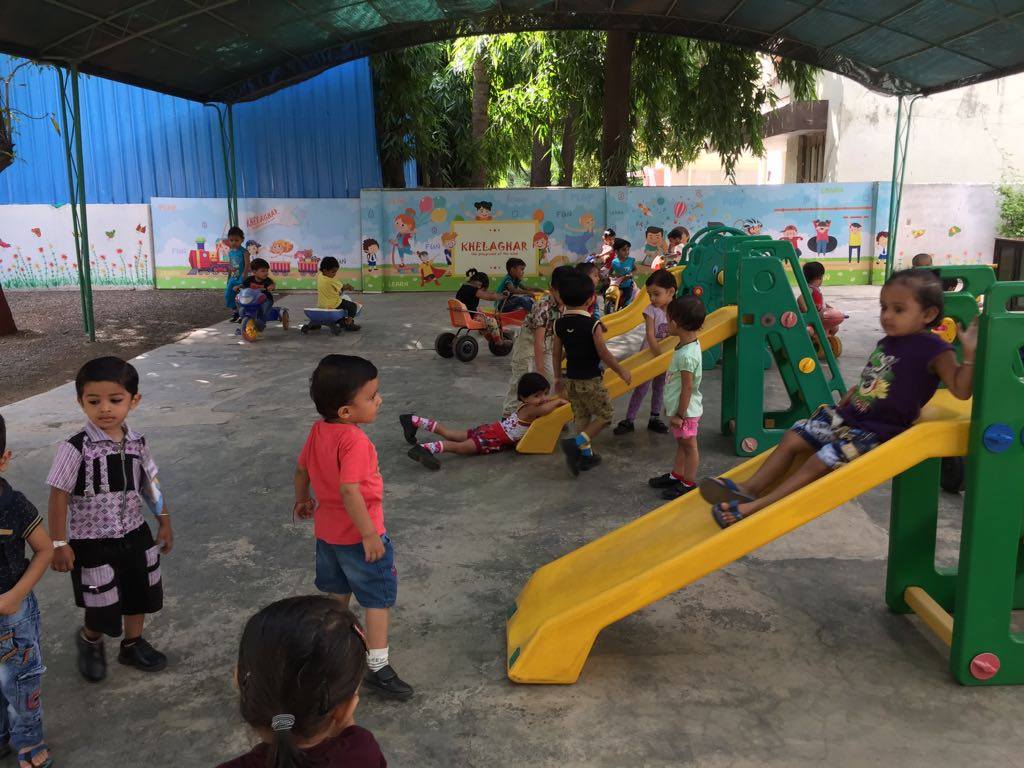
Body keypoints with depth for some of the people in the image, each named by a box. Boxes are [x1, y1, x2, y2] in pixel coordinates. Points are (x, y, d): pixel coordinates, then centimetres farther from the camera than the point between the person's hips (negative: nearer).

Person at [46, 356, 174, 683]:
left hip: (135, 535, 5)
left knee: (139, 595, 20)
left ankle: (133, 645, 46)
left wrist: (165, 522, 12)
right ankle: (89, 640, 43)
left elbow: (150, 485, 6)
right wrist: (59, 543, -14)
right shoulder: (76, 448, -21)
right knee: (103, 610, 9)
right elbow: (59, 496, -16)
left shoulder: (137, 442, -6)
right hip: (93, 544, -5)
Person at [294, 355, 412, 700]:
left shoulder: (317, 431, -2)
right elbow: (349, 491, -35)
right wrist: (369, 534, -31)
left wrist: (302, 500, 28)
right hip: (359, 534, -8)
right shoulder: (354, 440, -28)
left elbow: (302, 469, 11)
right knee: (379, 598, 5)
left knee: (338, 593, 27)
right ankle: (378, 666, 10)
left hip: (327, 530, 8)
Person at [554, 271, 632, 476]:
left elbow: (556, 353, 3)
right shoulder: (593, 325, -19)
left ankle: (586, 455, 24)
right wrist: (622, 372, -3)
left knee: (581, 417, 18)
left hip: (571, 380, 6)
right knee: (606, 415, 8)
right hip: (591, 380, -6)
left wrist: (558, 378, 15)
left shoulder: (560, 324, -3)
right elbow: (604, 354, -17)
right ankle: (575, 444, -7)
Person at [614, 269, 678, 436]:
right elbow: (650, 335, -21)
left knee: (659, 387, 15)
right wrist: (659, 354, -28)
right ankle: (628, 420, 9)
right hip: (649, 355, -3)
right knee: (641, 388, 1)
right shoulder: (651, 310, -17)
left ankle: (655, 419, 29)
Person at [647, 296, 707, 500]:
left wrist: (680, 414, -18)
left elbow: (687, 387, -25)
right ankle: (676, 475, 37)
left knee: (688, 445, 6)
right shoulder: (688, 345, 3)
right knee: (681, 443, 22)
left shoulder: (687, 355, -28)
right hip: (680, 408, 9)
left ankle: (688, 483, 19)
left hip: (686, 410, -9)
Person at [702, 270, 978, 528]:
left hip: (877, 432, -8)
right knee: (793, 438, 1)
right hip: (847, 416, 9)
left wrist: (970, 354, -32)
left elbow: (961, 390, -21)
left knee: (820, 462, -18)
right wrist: (847, 399, 17)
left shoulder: (933, 350, -13)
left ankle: (756, 506, -19)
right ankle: (750, 488, -2)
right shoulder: (886, 343, 10)